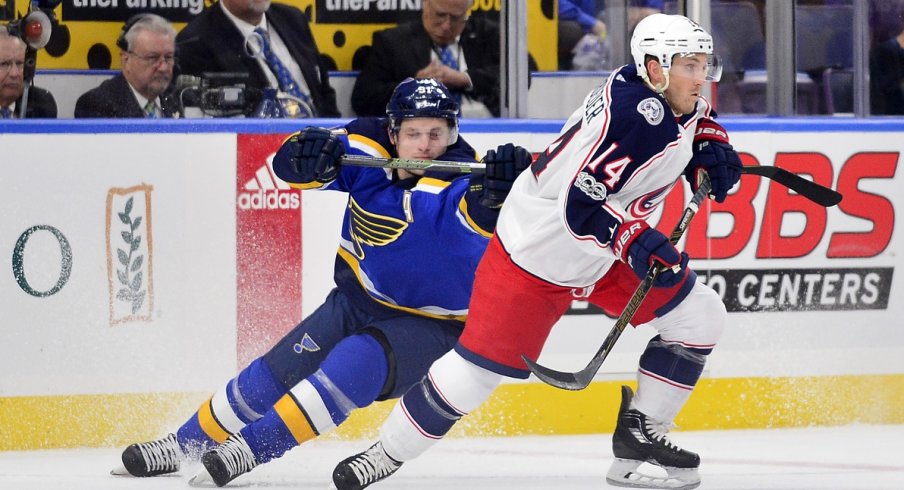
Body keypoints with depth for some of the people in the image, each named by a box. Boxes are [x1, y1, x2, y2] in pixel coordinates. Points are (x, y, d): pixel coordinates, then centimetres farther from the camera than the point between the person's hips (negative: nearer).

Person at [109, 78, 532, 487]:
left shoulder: (459, 180, -24)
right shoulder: (368, 147, -11)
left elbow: (483, 220, -45)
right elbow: (290, 163, -16)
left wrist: (497, 192, -68)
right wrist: (310, 156, -40)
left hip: (430, 326, -5)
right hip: (358, 300, 5)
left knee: (355, 364, -29)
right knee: (279, 370, 2)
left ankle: (250, 448, -23)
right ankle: (183, 444, 20)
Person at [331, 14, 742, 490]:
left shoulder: (668, 93, -6)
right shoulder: (632, 115, -32)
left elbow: (692, 118, 21)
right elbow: (581, 206, -35)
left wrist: (710, 145, 2)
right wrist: (636, 241, -46)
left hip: (608, 251, 9)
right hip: (538, 252, -9)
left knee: (699, 316, 6)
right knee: (478, 366, -7)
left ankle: (640, 432, 15)